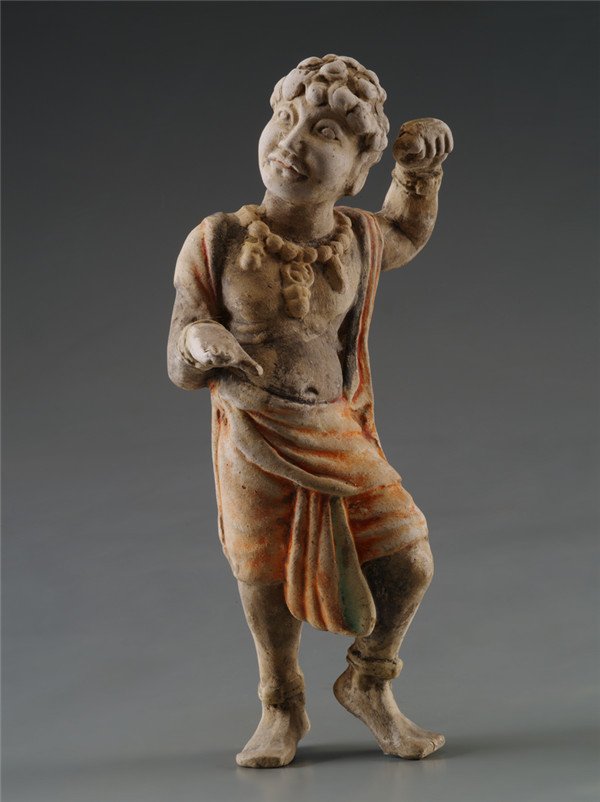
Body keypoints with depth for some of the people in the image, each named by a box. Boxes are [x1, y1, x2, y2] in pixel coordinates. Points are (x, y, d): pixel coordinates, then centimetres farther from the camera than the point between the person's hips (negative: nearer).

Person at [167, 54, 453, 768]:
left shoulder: (359, 241, -4)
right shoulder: (218, 242, -12)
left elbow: (407, 235, 24)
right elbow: (180, 366, -9)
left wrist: (420, 168, 4)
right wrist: (203, 342, -35)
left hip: (336, 432, 2)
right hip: (251, 441, -2)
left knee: (408, 559, -2)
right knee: (264, 582, 11)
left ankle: (368, 685, 26)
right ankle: (281, 711, 37)